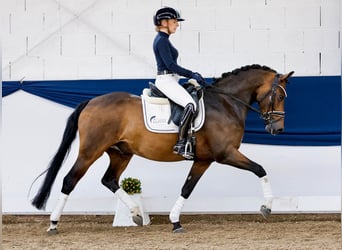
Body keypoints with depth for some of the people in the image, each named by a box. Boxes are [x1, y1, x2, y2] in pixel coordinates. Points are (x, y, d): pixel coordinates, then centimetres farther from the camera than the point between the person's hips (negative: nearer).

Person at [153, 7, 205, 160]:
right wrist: (192, 75, -16)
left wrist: (191, 75, 17)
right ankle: (180, 144, -28)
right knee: (190, 104, -28)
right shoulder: (161, 40, -13)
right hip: (166, 80, -11)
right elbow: (170, 65, -19)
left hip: (171, 80, 11)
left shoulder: (163, 40, 18)